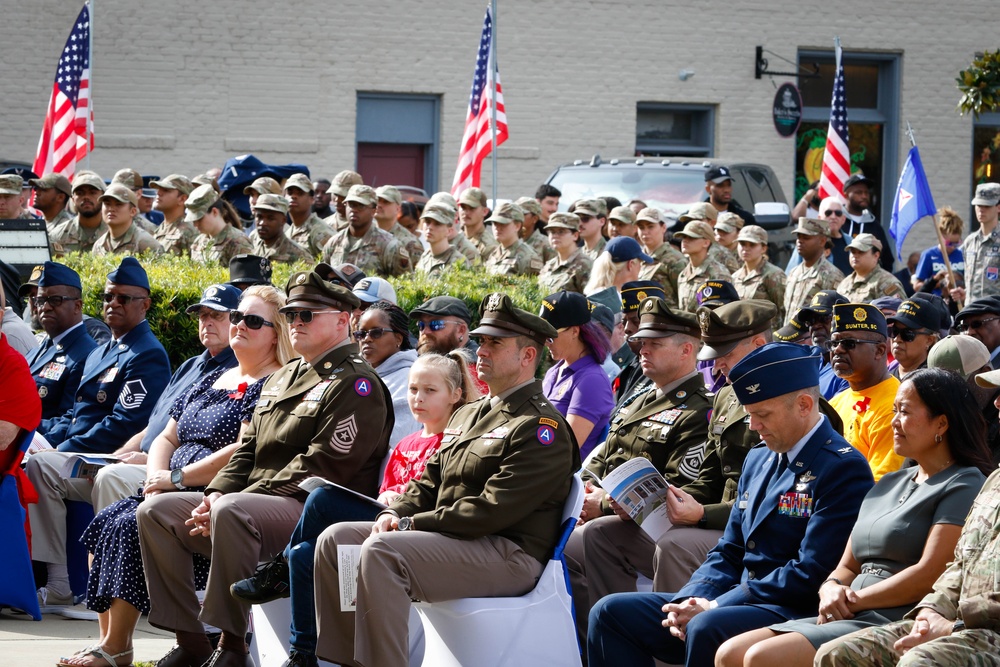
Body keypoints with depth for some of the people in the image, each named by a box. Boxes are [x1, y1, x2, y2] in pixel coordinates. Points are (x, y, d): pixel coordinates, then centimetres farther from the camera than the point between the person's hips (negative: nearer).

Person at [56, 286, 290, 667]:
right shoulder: (210, 381, 21)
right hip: (174, 492, 9)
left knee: (129, 528, -25)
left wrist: (177, 477, -15)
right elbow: (167, 438, 21)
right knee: (103, 524, -10)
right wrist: (157, 478, -1)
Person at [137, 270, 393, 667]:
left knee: (232, 512, -37)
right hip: (257, 501, 10)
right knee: (155, 511, -2)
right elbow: (248, 448, 22)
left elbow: (320, 469, -17)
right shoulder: (284, 377, 22)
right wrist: (216, 493, -1)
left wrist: (227, 504, -19)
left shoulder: (356, 385, -8)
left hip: (313, 513, -9)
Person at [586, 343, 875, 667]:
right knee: (611, 611, -2)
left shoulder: (844, 469, -10)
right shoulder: (757, 460, 18)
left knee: (707, 628, -37)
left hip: (793, 615, -9)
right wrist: (691, 600, -2)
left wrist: (713, 607, -17)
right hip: (738, 602, 9)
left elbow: (811, 575, -17)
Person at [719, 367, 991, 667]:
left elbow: (929, 574, -15)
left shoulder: (964, 486, -4)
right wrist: (831, 588, -2)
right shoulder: (888, 484, 23)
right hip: (849, 619, 9)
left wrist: (854, 600, -11)